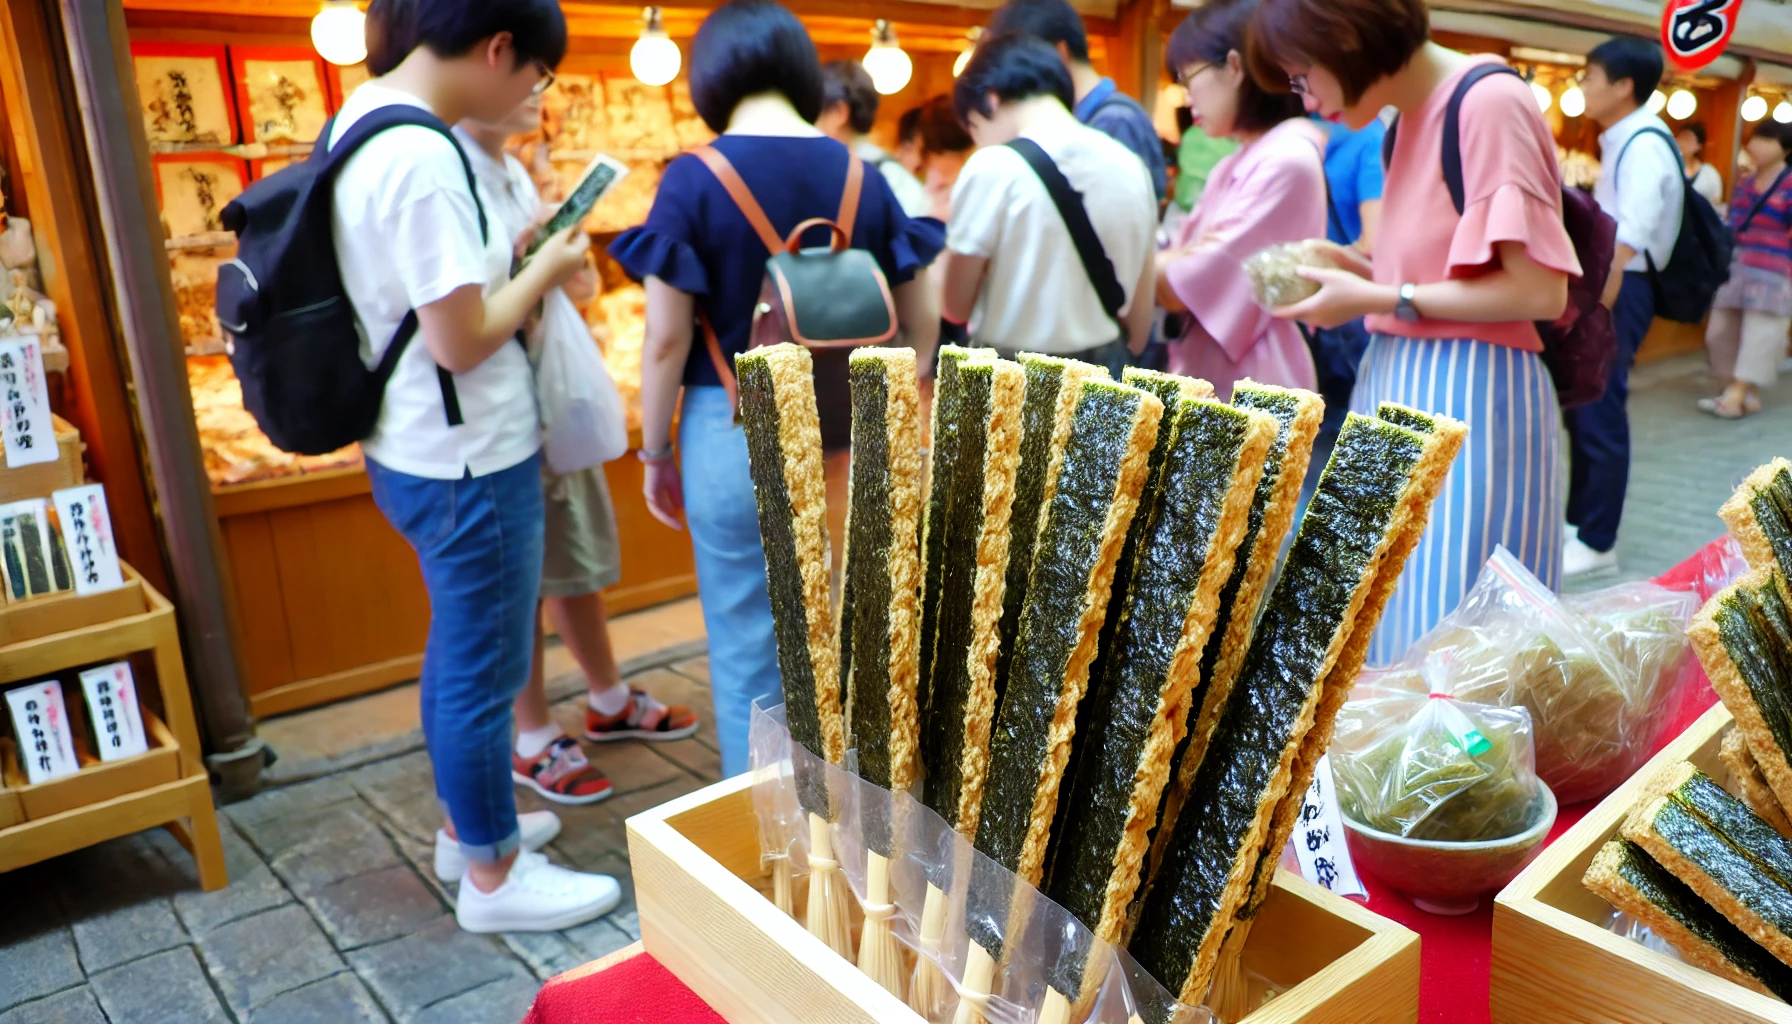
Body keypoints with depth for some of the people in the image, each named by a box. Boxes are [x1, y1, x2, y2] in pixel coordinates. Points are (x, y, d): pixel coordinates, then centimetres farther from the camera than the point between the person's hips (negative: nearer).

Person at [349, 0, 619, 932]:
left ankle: (466, 824, 40)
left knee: (459, 654, 23)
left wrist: (518, 260, 8)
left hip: (418, 452, 10)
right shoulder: (421, 156, -24)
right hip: (469, 464, -10)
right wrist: (545, 270, -9)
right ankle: (493, 877, 23)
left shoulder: (364, 116, 7)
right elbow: (459, 341, -23)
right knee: (483, 672, 5)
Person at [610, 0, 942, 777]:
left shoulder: (693, 179, -8)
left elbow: (666, 341, -10)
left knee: (748, 648, 11)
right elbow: (922, 321, 6)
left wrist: (655, 454, 3)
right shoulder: (862, 175, 2)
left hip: (736, 432, -3)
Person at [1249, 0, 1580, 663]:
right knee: (1383, 626, 12)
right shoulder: (1410, 118, 13)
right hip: (1397, 391, 8)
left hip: (1469, 403, -8)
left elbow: (1540, 290, -17)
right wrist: (1357, 270, 4)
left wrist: (1377, 300, -13)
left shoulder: (1490, 102, -12)